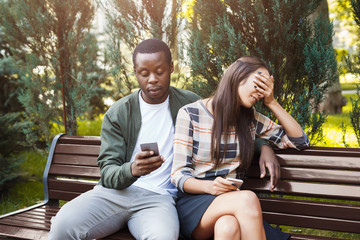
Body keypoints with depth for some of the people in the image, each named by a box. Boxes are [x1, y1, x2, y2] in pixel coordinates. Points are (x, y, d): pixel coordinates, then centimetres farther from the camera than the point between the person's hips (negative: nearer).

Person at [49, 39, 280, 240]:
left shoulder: (190, 103, 9)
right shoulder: (118, 113, 4)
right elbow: (107, 173, -1)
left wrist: (264, 145, 2)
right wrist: (132, 170, -25)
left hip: (159, 198, -1)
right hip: (117, 192, 1)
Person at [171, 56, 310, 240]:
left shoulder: (251, 119, 11)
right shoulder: (190, 114, -3)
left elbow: (300, 141, 14)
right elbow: (179, 175, -5)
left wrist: (271, 103, 4)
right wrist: (209, 186, -26)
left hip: (232, 201, 3)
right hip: (194, 202, -3)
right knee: (248, 199, -33)